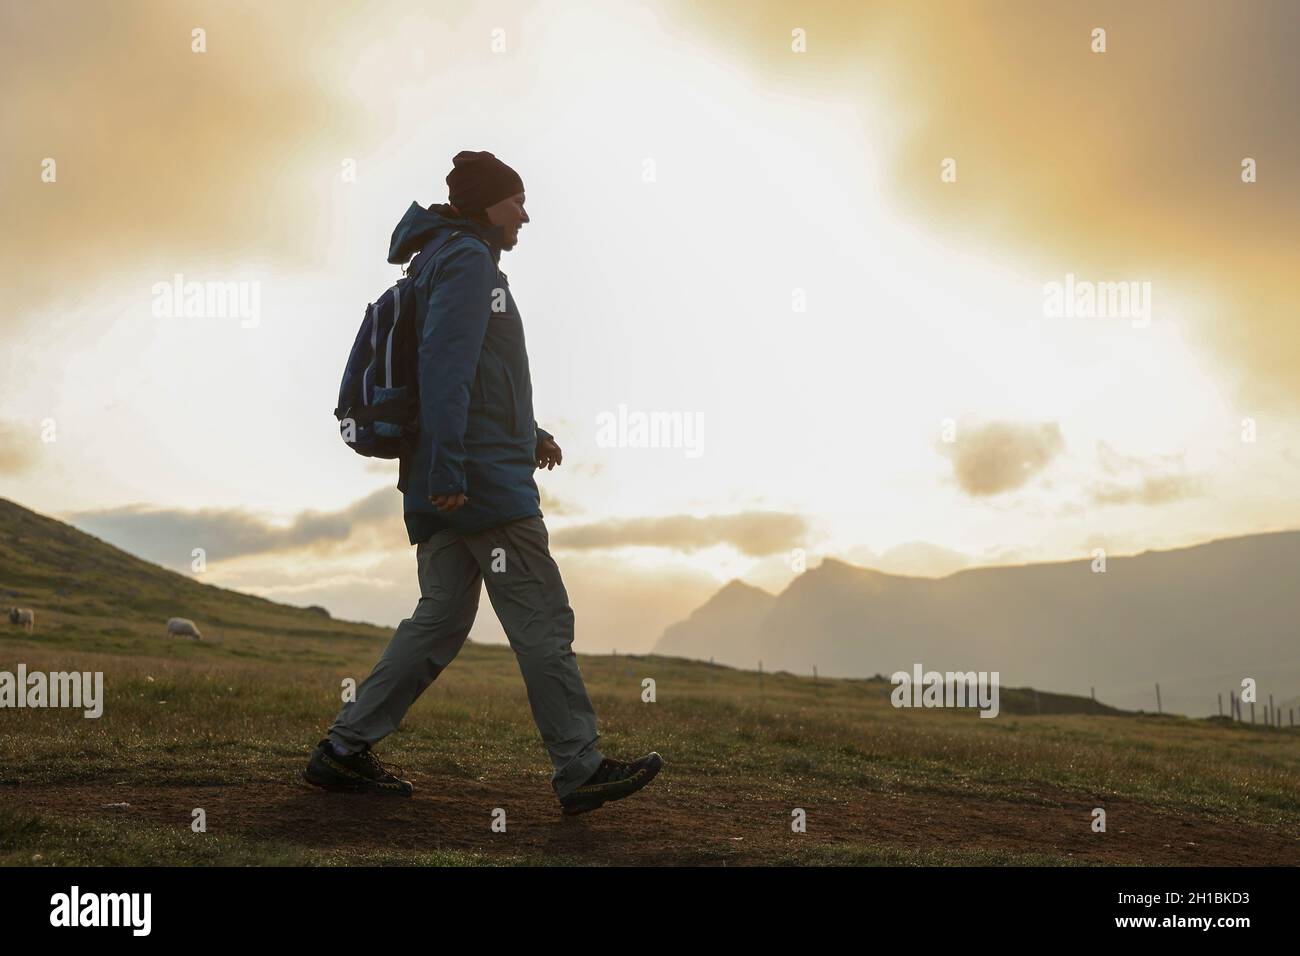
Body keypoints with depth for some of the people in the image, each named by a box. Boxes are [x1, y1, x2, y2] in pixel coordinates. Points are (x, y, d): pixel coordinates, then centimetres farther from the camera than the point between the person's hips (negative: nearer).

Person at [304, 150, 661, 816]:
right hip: (485, 483, -10)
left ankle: (345, 749, 11)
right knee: (543, 624, -6)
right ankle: (580, 772, -2)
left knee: (440, 619, 10)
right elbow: (444, 365, -19)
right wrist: (448, 471, -25)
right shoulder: (468, 260, -8)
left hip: (448, 490, 10)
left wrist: (528, 434, 24)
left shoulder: (456, 259, 24)